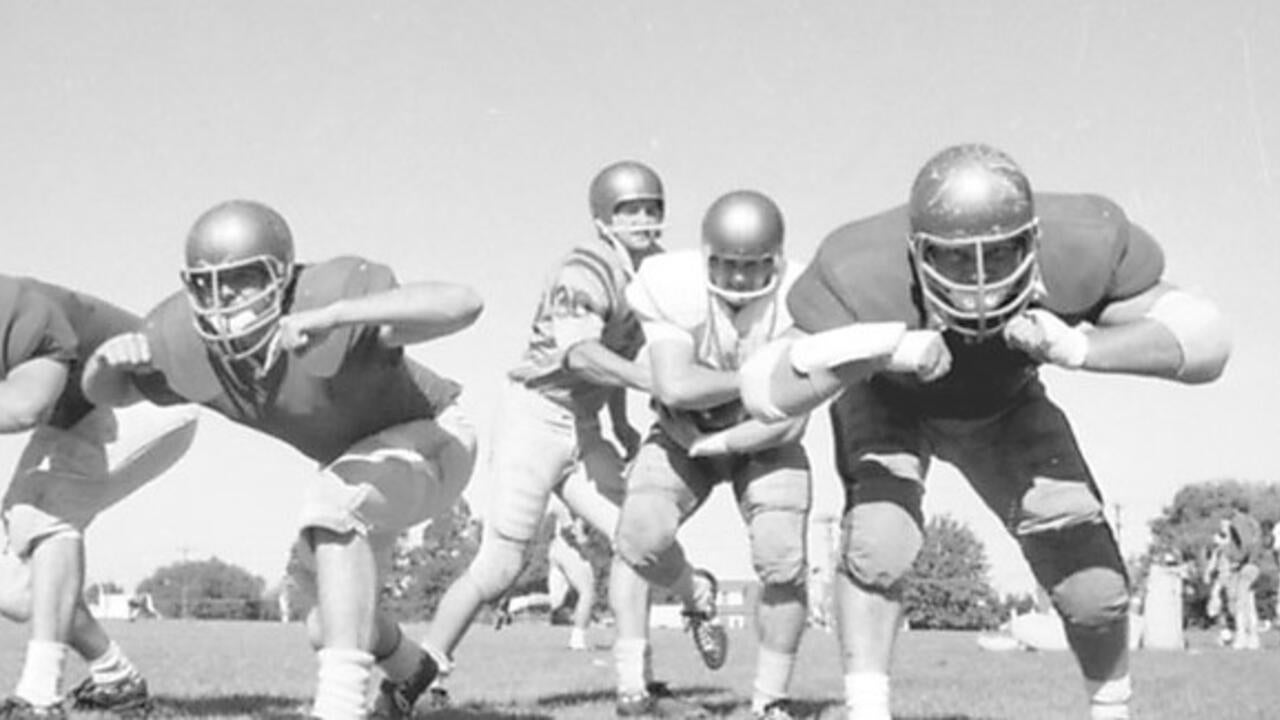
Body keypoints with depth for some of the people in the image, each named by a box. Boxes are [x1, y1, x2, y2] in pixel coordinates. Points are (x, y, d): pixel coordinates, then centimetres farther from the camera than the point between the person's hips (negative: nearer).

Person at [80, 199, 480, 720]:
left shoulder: (327, 302, -39)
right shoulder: (185, 341, -21)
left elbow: (462, 304, -54)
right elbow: (104, 393, -2)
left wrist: (334, 313, -63)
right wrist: (109, 356, -26)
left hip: (430, 437, -7)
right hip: (363, 455, 7)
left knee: (331, 506, -36)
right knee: (333, 625, 17)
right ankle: (410, 671, 50)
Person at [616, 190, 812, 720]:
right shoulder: (672, 287, -26)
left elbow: (787, 421, -23)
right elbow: (675, 387, -35)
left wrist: (712, 444, -23)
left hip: (763, 442, 0)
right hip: (685, 435, 0)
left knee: (784, 562, -15)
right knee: (640, 537, -22)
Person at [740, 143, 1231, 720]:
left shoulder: (1079, 250, -36)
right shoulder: (863, 276, -41)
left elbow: (1203, 339, -31)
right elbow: (767, 390, -41)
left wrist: (1079, 349, -47)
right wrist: (883, 349, -57)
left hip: (1004, 406, 2)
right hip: (890, 404, -2)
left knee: (1094, 588, -4)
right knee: (877, 545, -30)